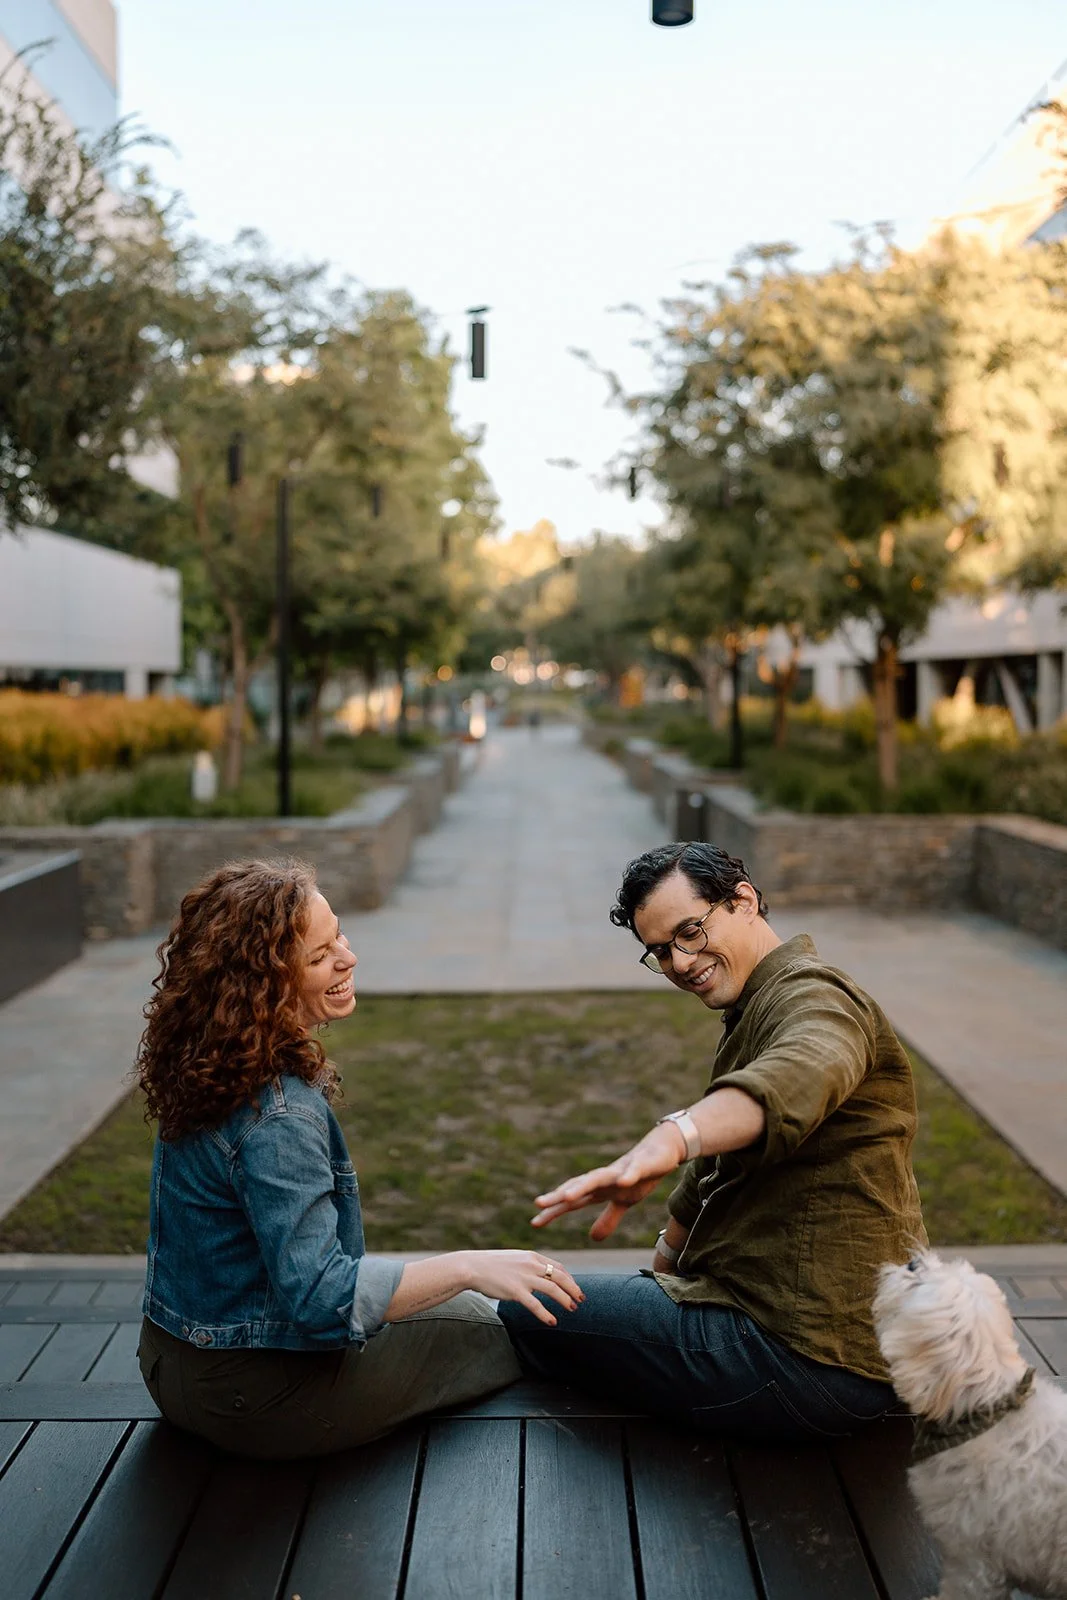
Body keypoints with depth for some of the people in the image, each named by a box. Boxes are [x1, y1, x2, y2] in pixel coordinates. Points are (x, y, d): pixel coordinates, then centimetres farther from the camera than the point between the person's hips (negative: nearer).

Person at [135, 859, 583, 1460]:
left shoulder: (207, 1069, -3)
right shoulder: (278, 1120, -32)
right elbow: (320, 1296, -34)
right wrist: (469, 1267, -34)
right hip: (256, 1398, -9)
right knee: (492, 1330, 9)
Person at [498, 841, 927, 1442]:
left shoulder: (813, 997, -17)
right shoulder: (757, 1012, 18)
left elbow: (799, 1077, -44)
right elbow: (715, 1174, 29)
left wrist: (669, 1139, -59)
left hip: (807, 1358, -11)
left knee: (524, 1315, -6)